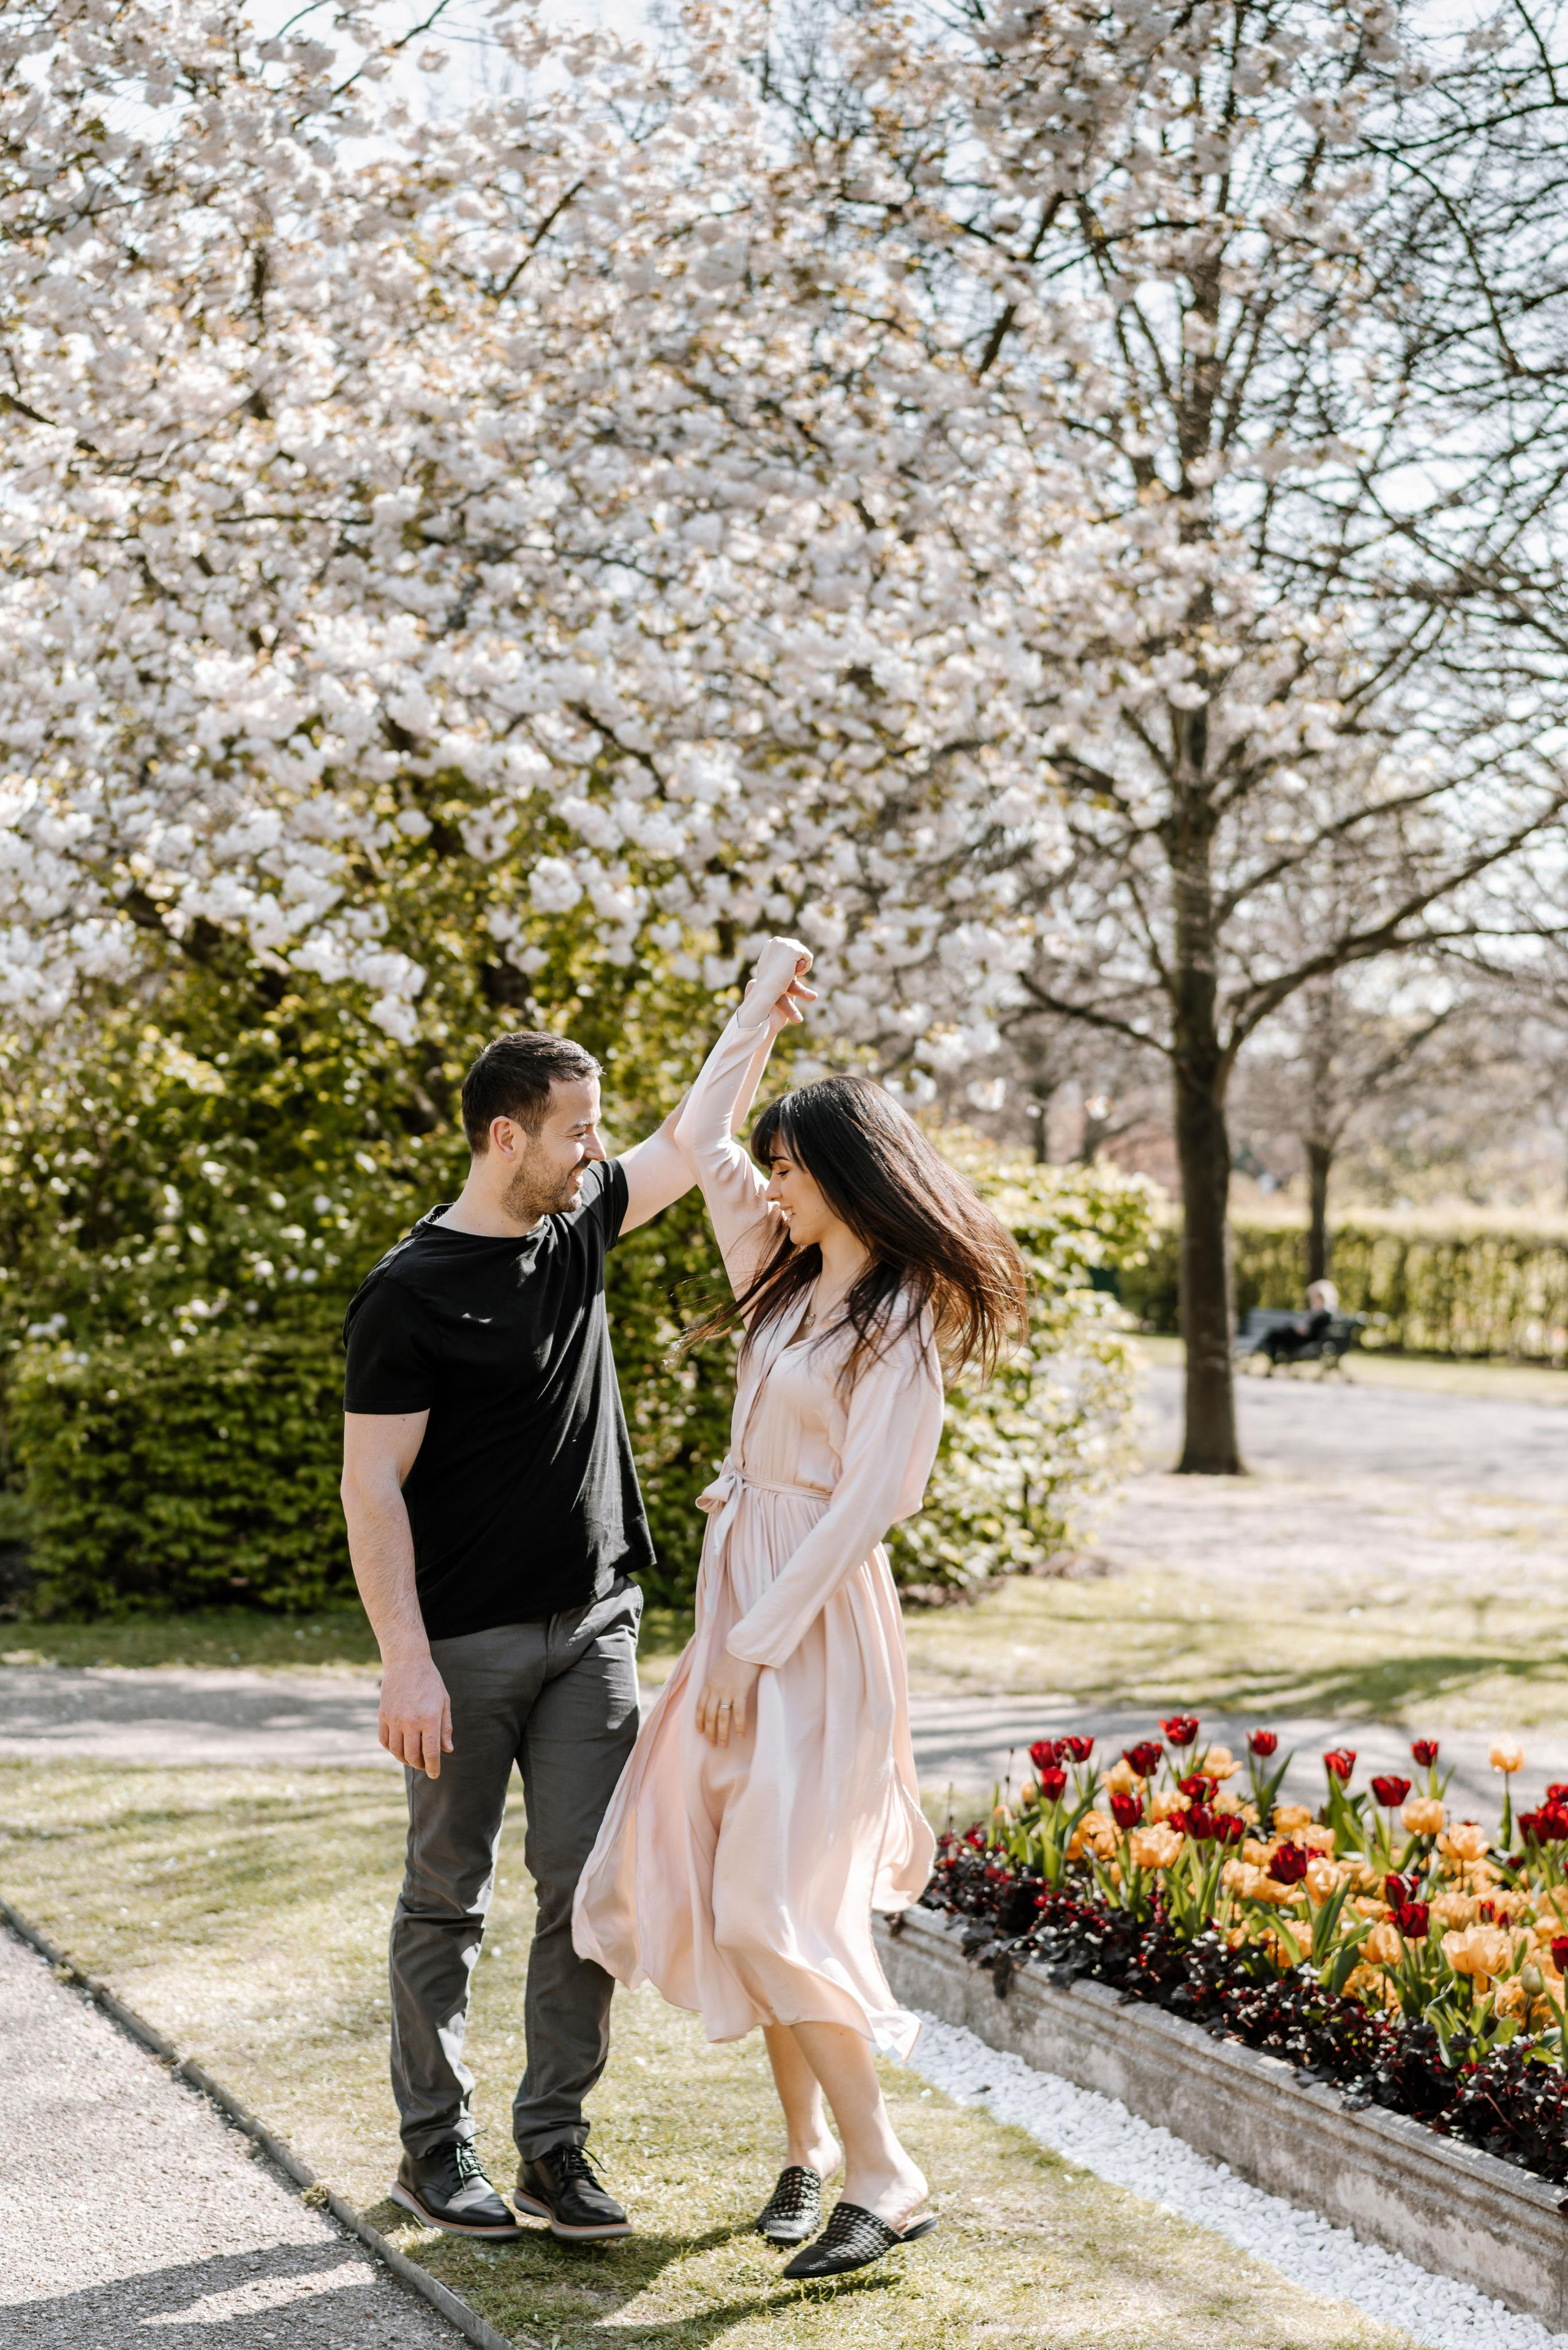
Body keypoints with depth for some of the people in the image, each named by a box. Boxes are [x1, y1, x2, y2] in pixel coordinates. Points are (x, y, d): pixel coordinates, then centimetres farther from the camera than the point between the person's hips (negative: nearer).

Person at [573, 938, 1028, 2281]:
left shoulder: (903, 1325, -13)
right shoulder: (788, 1278, 10)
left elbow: (865, 1506, -18)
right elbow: (699, 1136, 20)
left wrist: (755, 1646, -19)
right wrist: (766, 1002, 19)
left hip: (817, 1619, -8)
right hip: (741, 1595, 8)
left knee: (776, 1901, -13)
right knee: (718, 1882, 7)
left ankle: (884, 2174, -5)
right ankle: (808, 2142, 17)